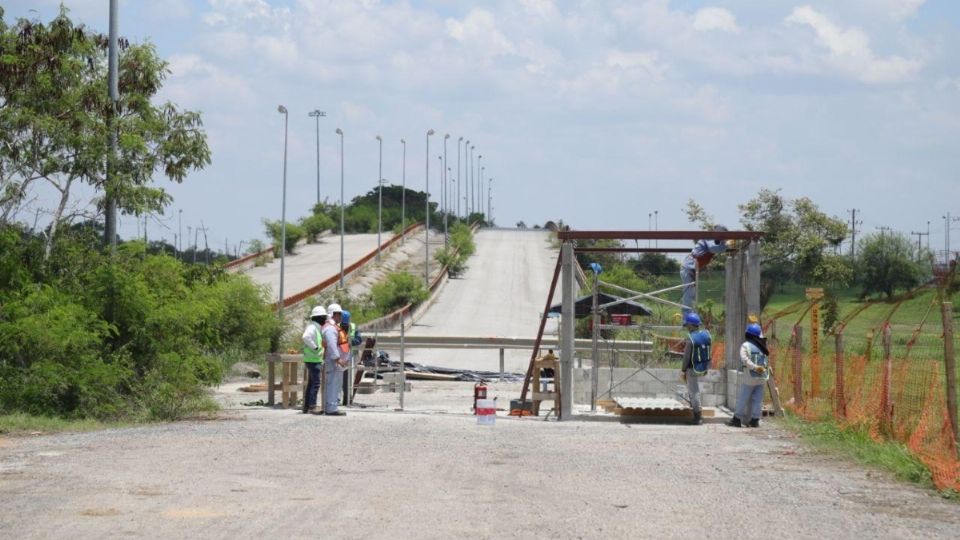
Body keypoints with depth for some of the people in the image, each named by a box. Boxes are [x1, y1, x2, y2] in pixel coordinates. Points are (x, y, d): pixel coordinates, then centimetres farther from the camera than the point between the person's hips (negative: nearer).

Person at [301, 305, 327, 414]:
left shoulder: (317, 328, 16)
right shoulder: (312, 327, -15)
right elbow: (306, 337, -35)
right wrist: (315, 348, -26)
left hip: (315, 359, 10)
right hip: (313, 360, -10)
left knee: (311, 383, 12)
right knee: (316, 383, -12)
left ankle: (306, 407, 17)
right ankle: (312, 406, -13)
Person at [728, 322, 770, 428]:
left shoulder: (745, 346, -8)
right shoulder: (762, 347, 10)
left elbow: (745, 359, -21)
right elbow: (767, 362, 16)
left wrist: (755, 367, -23)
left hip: (749, 377, -4)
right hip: (761, 378, 4)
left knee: (742, 399, 1)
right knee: (757, 400, 7)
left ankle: (737, 419, 3)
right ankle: (755, 420, 6)